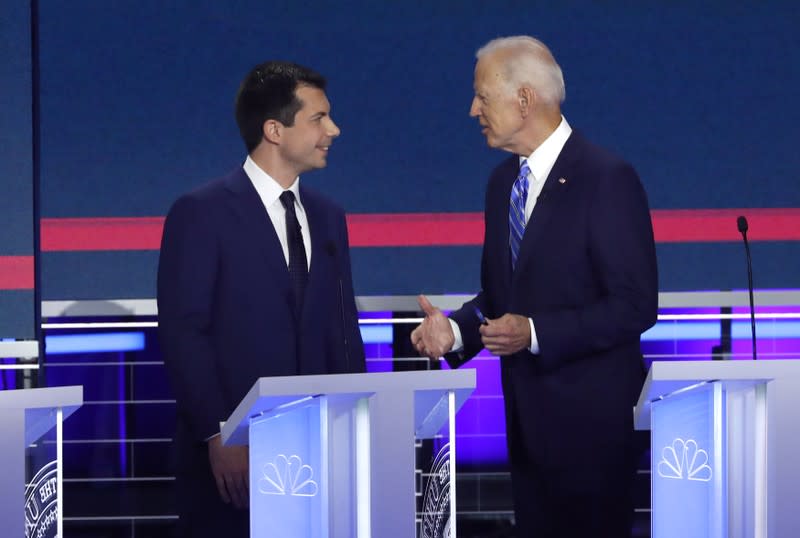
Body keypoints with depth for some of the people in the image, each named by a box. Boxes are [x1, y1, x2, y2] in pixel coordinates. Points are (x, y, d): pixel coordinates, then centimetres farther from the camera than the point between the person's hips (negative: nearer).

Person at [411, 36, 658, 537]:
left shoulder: (607, 177, -14)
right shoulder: (503, 181, 10)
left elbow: (635, 306, -17)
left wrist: (535, 332, -22)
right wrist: (455, 329, -3)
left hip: (589, 417, -7)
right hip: (526, 414, 7)